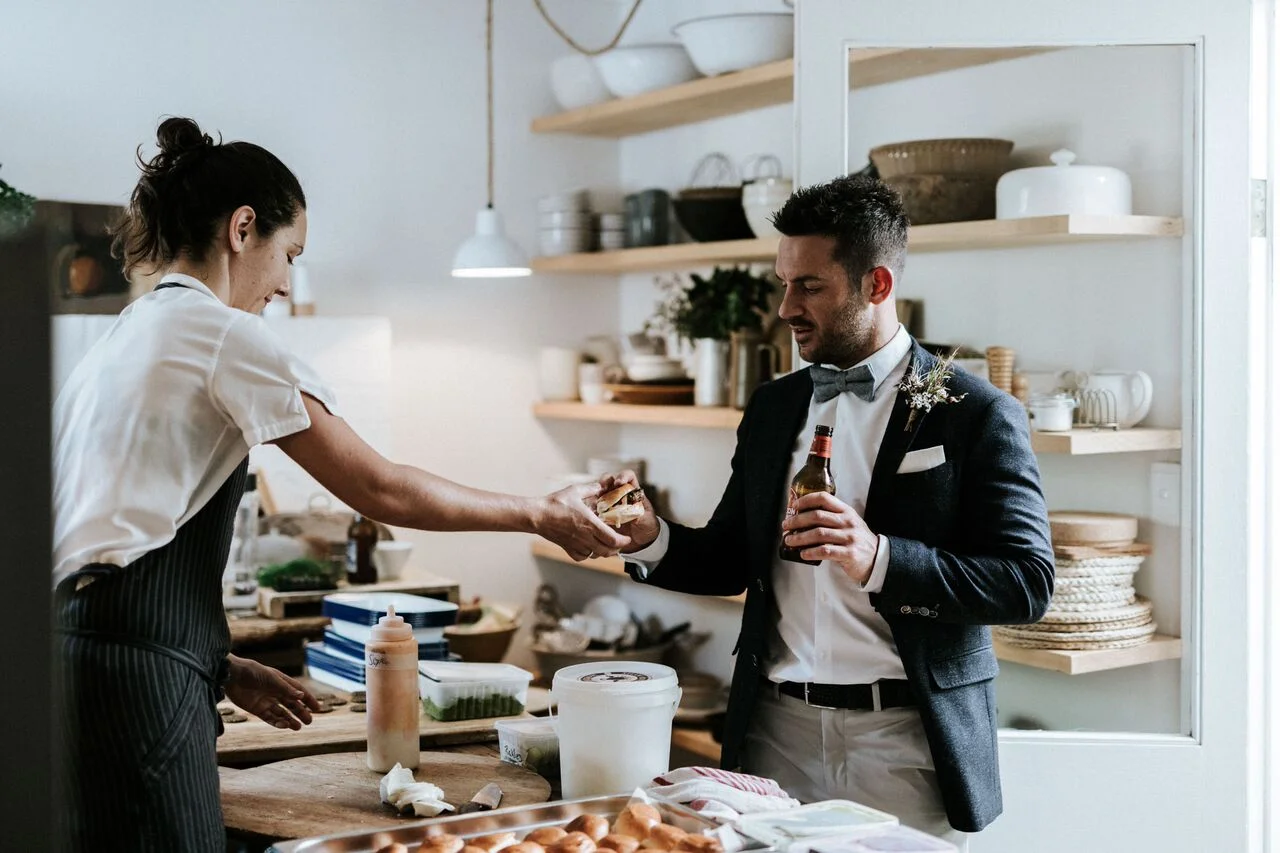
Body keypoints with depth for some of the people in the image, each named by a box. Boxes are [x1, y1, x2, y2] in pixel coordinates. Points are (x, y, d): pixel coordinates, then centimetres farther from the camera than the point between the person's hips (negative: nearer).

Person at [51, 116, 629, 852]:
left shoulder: (125, 337, 19)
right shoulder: (226, 335, -8)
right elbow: (380, 490, -9)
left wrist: (220, 666, 19)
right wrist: (543, 515, 1)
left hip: (75, 645, 10)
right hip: (136, 677, -9)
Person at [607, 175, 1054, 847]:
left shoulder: (978, 414, -6)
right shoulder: (772, 407, 11)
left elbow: (1027, 583, -12)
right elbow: (732, 559, 16)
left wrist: (879, 558, -24)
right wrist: (651, 538, -4)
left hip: (904, 745, -4)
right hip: (777, 734, 5)